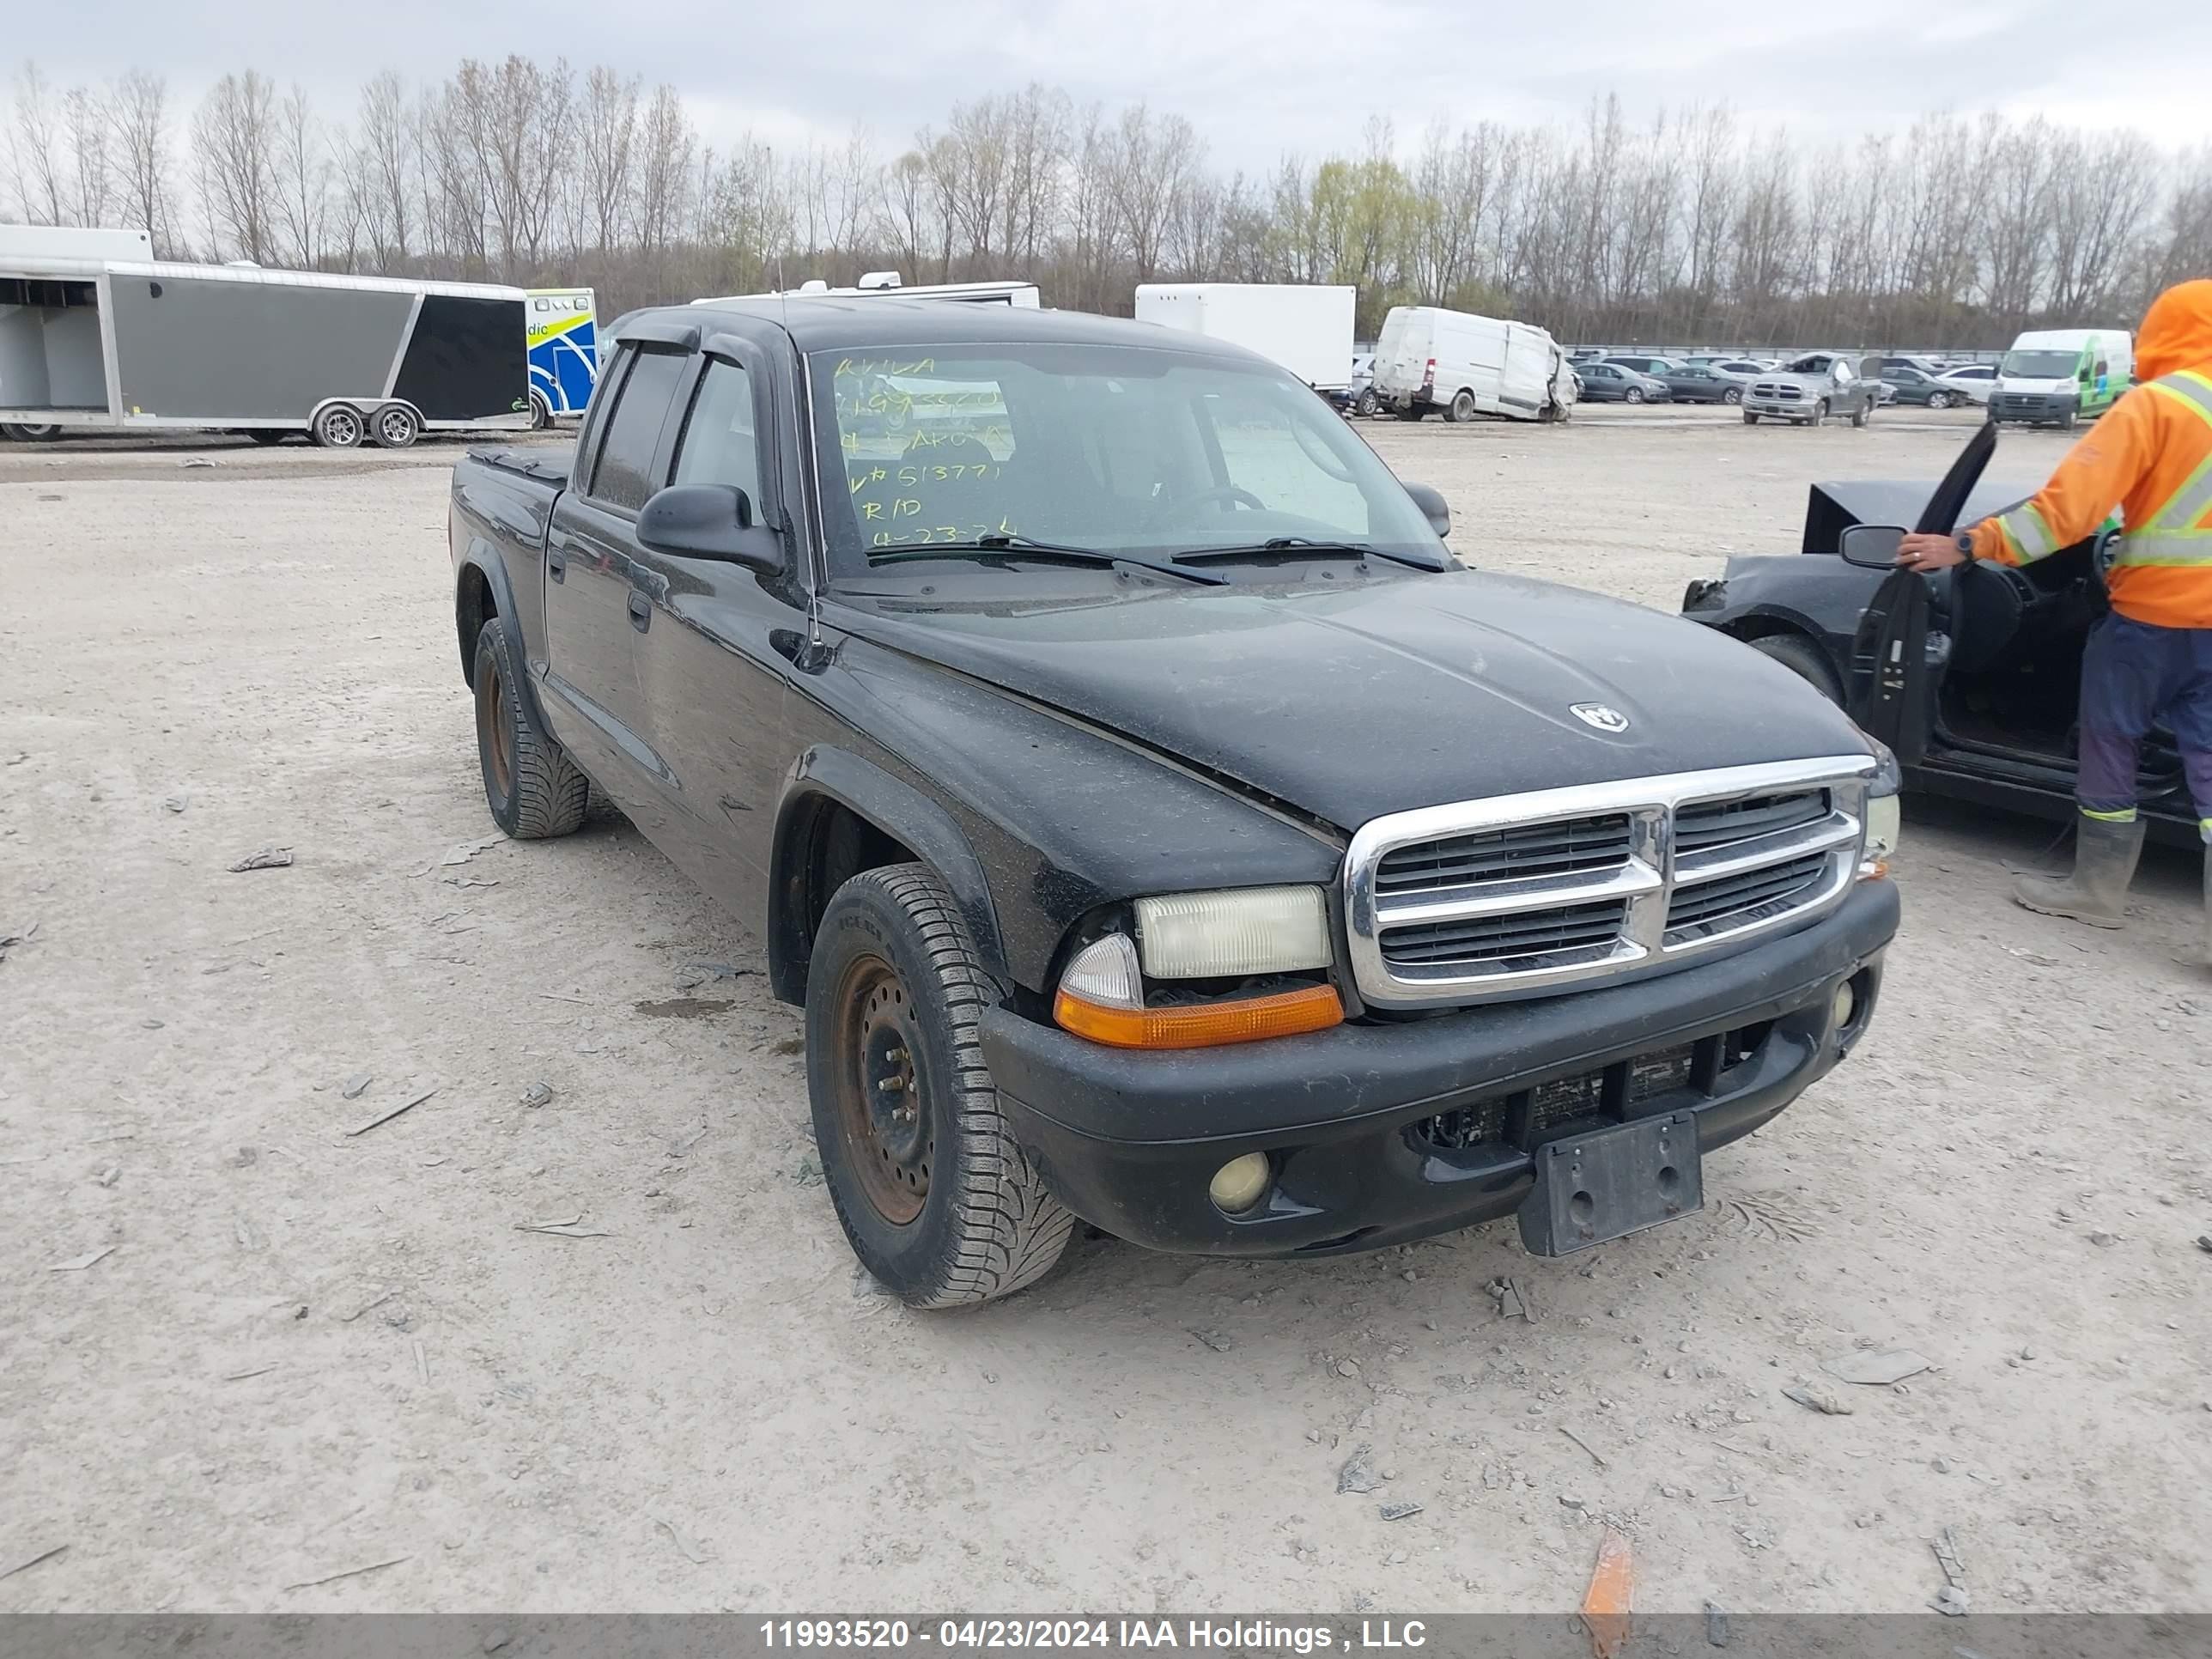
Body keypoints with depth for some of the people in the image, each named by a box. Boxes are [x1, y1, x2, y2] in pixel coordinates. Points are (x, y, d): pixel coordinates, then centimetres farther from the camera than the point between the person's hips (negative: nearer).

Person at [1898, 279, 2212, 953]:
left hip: (2152, 611, -6)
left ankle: (2098, 889, 18)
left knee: (2109, 746, 9)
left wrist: (1968, 546, -18)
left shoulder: (2153, 404, -11)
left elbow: (2070, 504, -19)